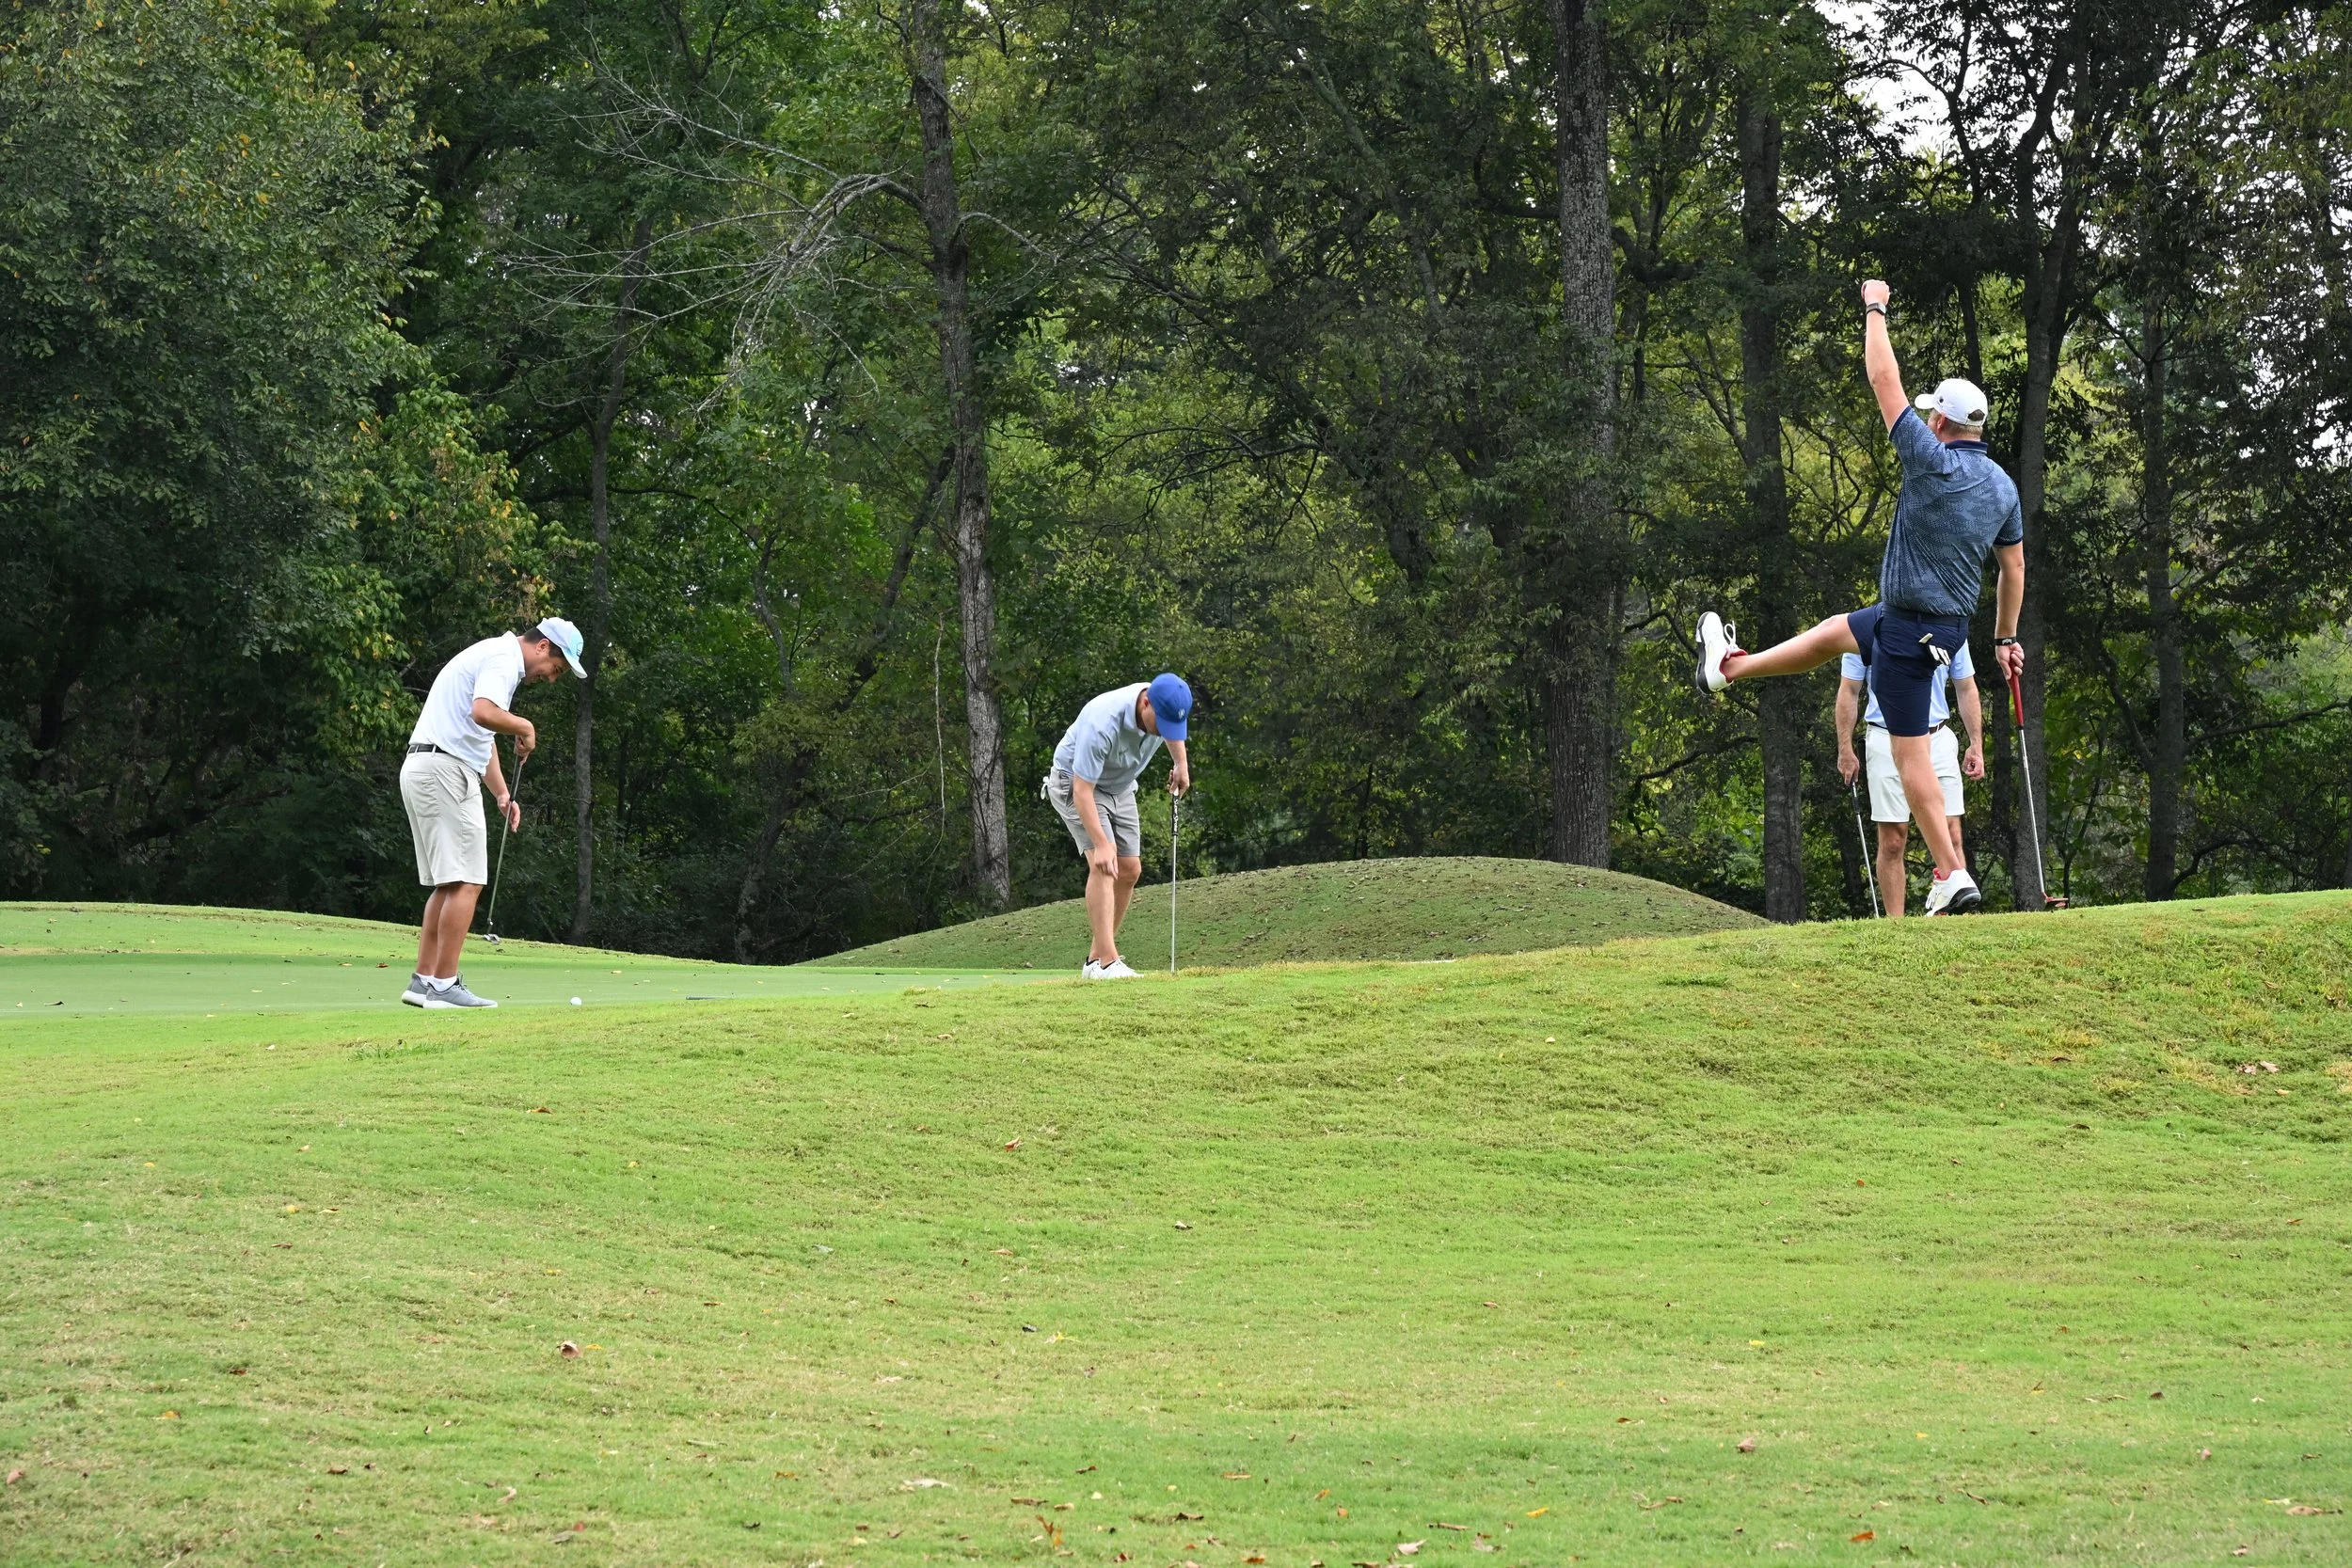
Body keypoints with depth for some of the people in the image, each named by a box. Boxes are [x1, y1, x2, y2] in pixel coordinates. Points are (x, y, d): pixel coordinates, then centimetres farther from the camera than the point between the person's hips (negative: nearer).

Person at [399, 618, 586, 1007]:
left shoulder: (496, 657, 23)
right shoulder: (503, 658, -10)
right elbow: (483, 712, -28)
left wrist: (503, 793, 21)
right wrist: (524, 727, -9)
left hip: (425, 770, 11)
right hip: (446, 773, -10)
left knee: (448, 884, 13)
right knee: (465, 883, -9)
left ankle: (423, 981, 11)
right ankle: (444, 985, -10)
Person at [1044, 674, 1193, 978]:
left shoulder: (1167, 705, -19)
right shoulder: (1101, 724, -40)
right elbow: (1082, 791, -36)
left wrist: (1181, 763, 9)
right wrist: (1101, 844, -41)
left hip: (1120, 787, 7)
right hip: (1075, 784, -7)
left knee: (1129, 871, 2)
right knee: (1103, 865, -22)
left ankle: (1096, 957, 12)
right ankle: (1107, 962, -28)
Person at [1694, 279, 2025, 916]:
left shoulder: (1935, 463, -22)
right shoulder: (2003, 486, 1)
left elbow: (1884, 383, -17)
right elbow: (2014, 566, 10)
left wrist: (1874, 309, -5)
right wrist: (2006, 637, 22)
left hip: (1909, 630, -9)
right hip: (1950, 622, 9)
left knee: (1911, 755, -2)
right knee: (1837, 631, 31)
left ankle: (1952, 876, -1)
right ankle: (1730, 667, 50)